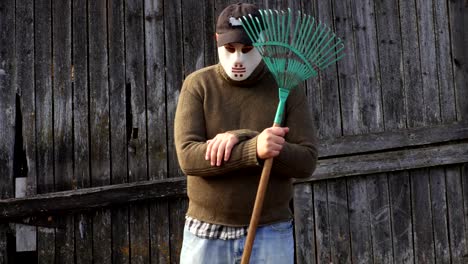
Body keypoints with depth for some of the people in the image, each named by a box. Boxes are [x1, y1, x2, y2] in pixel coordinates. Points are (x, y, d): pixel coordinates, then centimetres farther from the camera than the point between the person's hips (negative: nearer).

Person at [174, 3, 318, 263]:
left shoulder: (287, 89, -2)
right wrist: (255, 149, -29)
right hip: (206, 234, 1)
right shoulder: (198, 85, -3)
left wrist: (241, 139, -22)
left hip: (270, 235, 0)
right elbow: (188, 156, -15)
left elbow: (306, 161, -10)